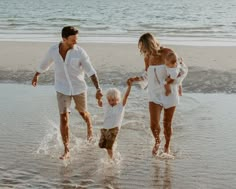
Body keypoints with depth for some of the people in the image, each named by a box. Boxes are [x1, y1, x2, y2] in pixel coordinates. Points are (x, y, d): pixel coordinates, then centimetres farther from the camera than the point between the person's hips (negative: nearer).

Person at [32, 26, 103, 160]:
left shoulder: (80, 52, -18)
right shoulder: (53, 50, -11)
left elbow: (91, 71, -21)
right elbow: (45, 63, 10)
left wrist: (98, 89, -33)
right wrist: (36, 75, 26)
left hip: (79, 88, -1)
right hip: (62, 89, 1)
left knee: (83, 112, 21)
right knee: (64, 118, -8)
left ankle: (89, 126, 58)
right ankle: (66, 151, -1)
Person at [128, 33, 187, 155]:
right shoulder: (147, 58, -2)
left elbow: (184, 69, -5)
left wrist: (176, 80, -21)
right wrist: (136, 79, -2)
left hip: (169, 93, -2)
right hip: (154, 94, 3)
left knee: (167, 124, 8)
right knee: (154, 123, -10)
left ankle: (167, 146, 34)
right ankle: (157, 142, 22)